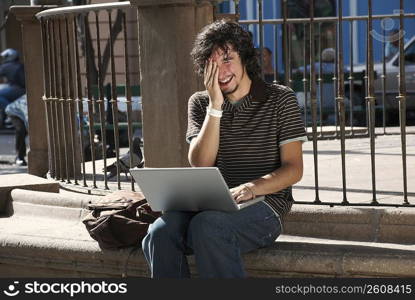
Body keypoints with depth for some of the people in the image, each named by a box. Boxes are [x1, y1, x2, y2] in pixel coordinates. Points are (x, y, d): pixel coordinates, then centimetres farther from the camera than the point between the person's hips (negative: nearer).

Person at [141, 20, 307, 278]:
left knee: (207, 226, -36)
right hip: (212, 204, 4)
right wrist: (215, 106, -8)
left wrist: (252, 187, -21)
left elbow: (294, 169, -1)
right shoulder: (201, 103, 14)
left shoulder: (280, 99, 5)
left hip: (264, 204, -3)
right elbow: (200, 165, -1)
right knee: (160, 233, -28)